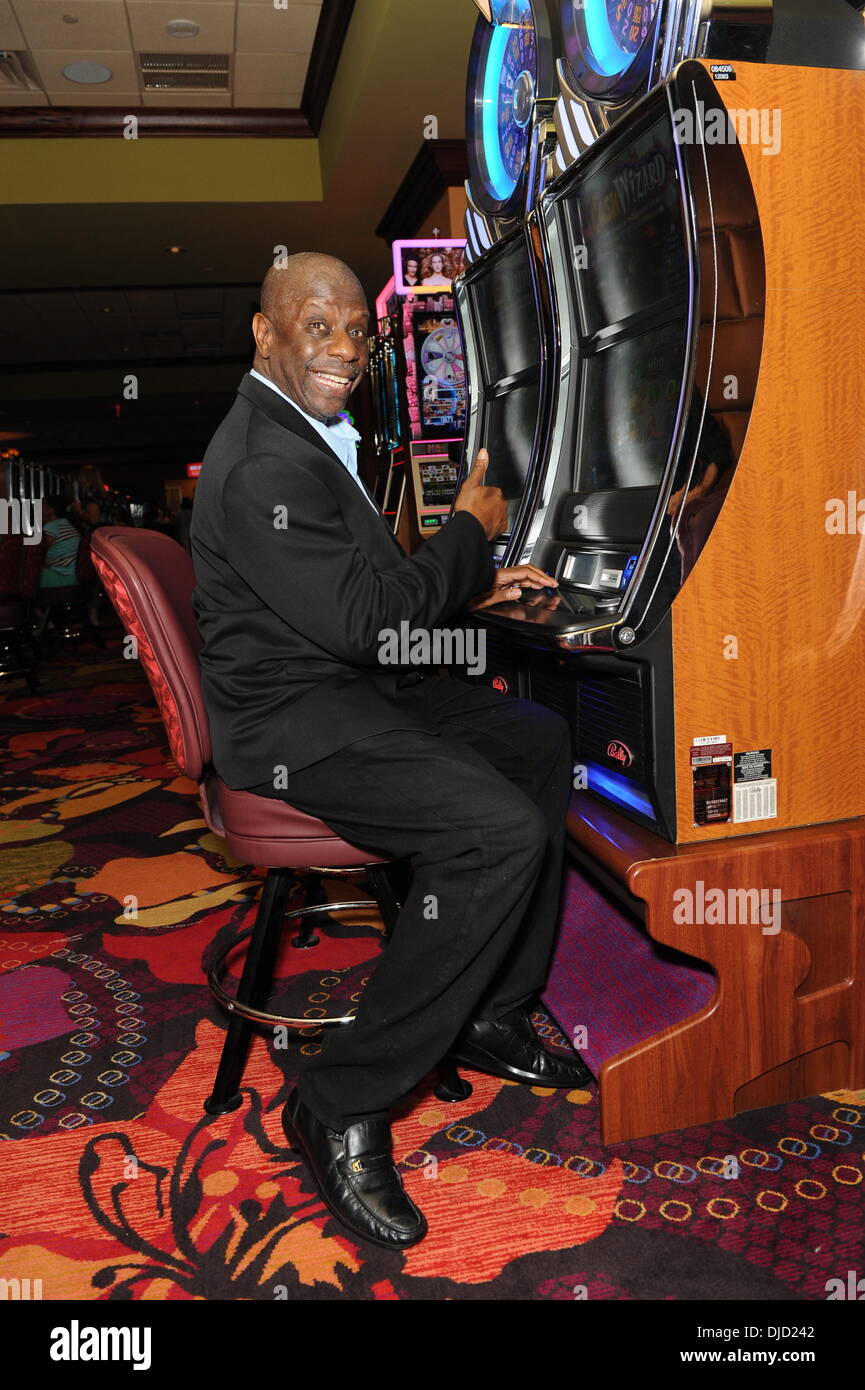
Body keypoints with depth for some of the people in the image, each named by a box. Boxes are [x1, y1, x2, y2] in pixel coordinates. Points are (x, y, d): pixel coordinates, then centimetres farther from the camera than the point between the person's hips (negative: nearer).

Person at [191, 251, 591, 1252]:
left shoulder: (309, 435, 17)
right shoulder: (264, 463, -18)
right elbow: (359, 616, -24)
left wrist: (471, 585, 12)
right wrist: (469, 530, -10)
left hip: (353, 689, 11)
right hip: (291, 723, -11)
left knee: (541, 742, 14)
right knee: (504, 831, -27)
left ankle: (490, 1015, 17)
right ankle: (341, 1107, -12)